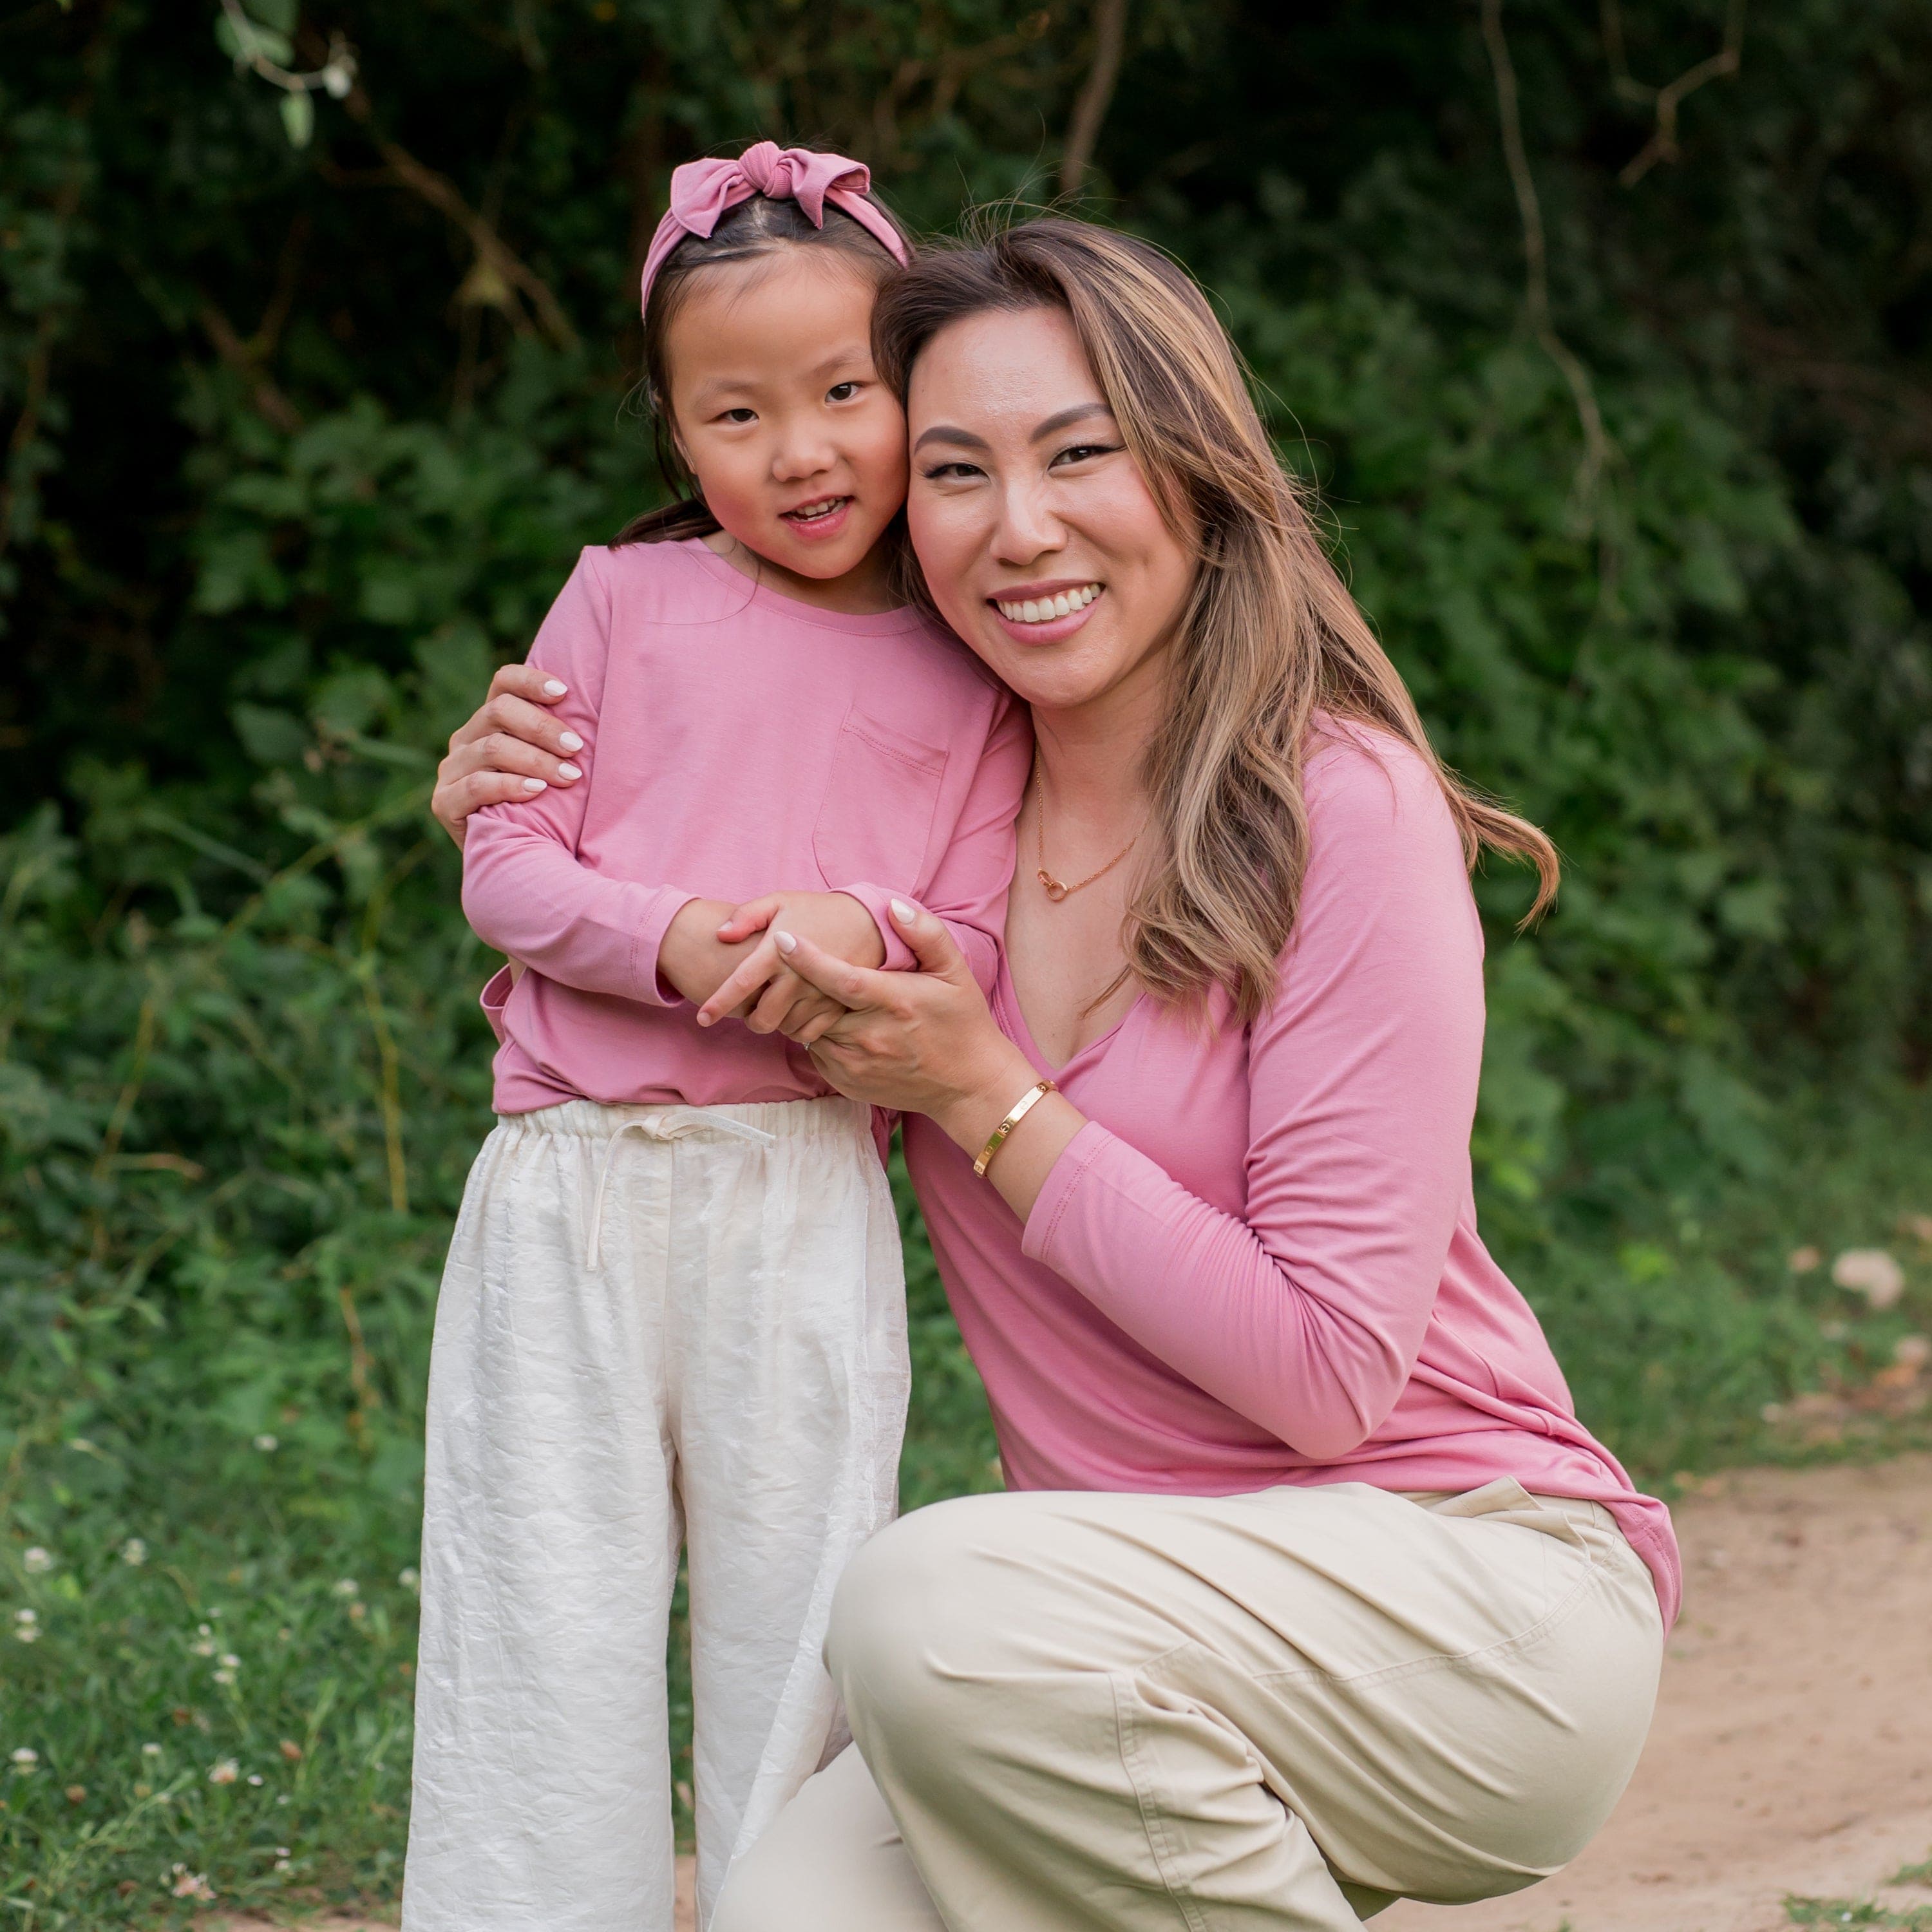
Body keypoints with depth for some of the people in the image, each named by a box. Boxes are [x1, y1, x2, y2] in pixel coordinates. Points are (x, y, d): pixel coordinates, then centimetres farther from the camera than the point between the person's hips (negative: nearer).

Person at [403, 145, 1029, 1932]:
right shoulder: (624, 599, 10)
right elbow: (506, 862, 5)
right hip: (567, 1185, 0)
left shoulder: (969, 677, 10)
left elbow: (976, 955, 7)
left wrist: (857, 932, -15)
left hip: (805, 1194, 0)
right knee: (545, 1622, 0)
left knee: (797, 1622, 2)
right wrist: (672, 940, -14)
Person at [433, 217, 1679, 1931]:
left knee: (933, 1598, -31)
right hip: (1148, 1627, 5)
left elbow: (1330, 1372, -14)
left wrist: (987, 1097, -14)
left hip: (1482, 1606, -5)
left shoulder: (1340, 809, -12)